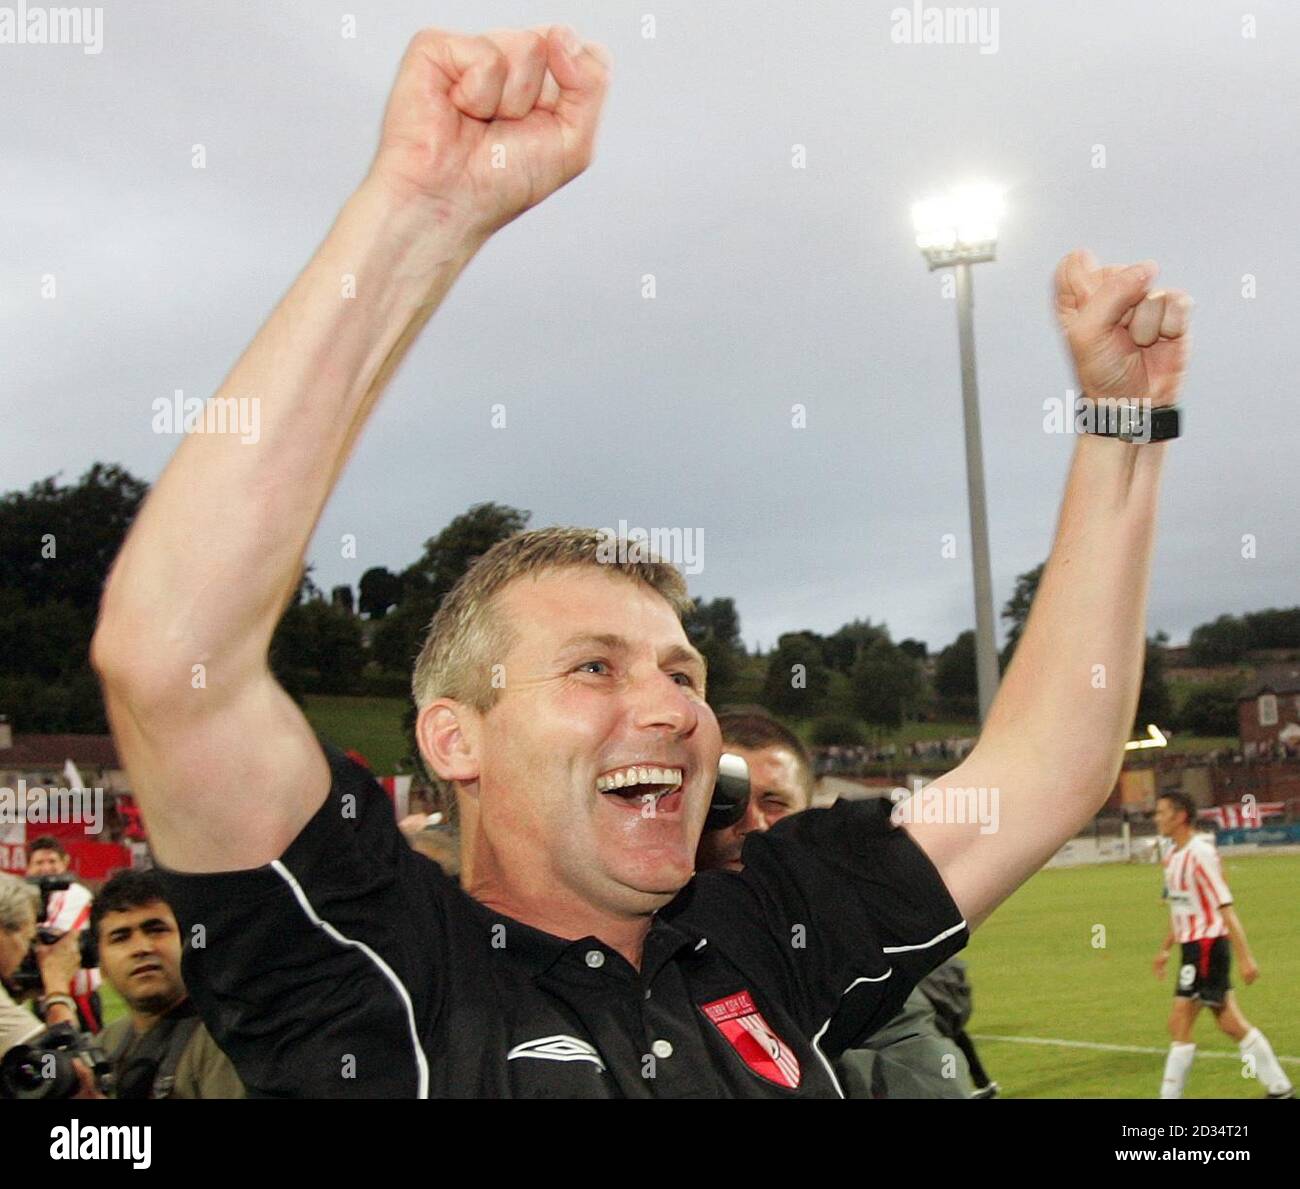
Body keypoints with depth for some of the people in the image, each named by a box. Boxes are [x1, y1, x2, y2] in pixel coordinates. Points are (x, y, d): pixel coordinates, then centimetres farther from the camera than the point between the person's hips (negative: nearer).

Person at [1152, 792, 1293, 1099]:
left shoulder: (1200, 853, -17)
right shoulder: (1174, 855, 11)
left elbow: (1225, 908, -19)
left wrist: (1245, 957, -20)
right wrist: (1166, 948, 25)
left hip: (1207, 945, -9)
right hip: (1193, 946, 9)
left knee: (1180, 1023, -9)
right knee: (1231, 1024, 12)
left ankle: (1170, 1094, -3)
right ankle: (1281, 1089, 21)